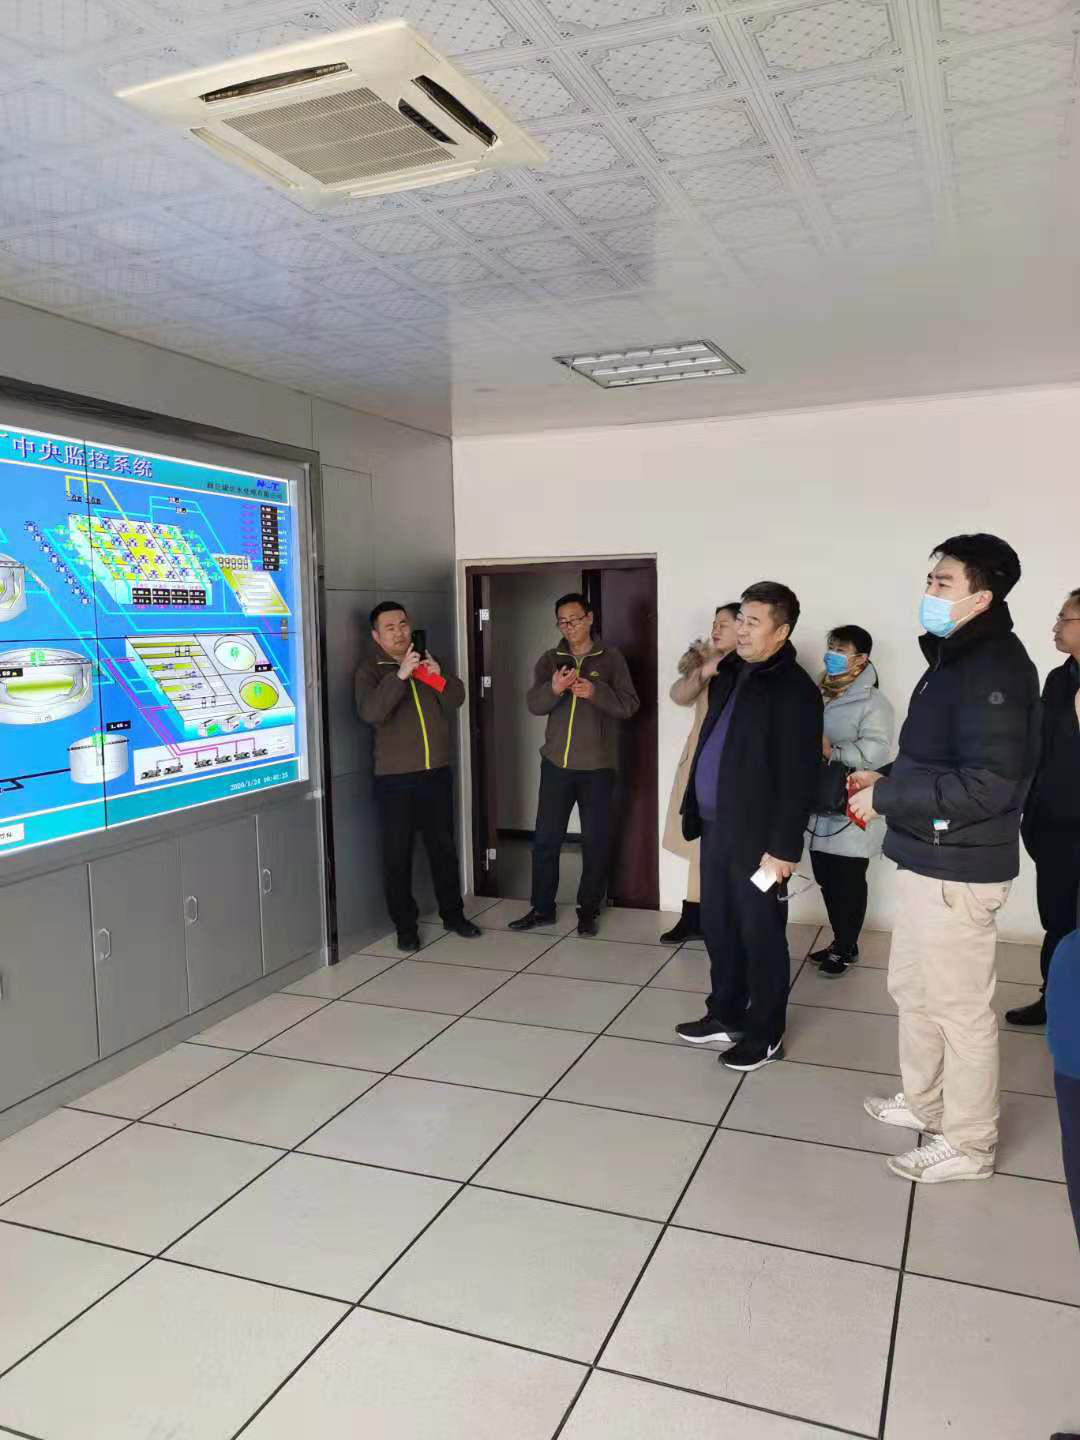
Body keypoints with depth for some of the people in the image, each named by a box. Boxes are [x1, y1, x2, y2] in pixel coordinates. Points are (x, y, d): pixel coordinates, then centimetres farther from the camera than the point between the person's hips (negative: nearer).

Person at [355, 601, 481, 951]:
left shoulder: (426, 660, 12)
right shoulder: (370, 669, -3)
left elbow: (455, 701, 6)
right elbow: (370, 712, -21)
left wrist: (440, 677, -14)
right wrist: (400, 675, -30)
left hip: (437, 773, 4)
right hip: (394, 779, -4)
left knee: (443, 847, 13)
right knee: (398, 854, 2)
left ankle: (453, 914, 27)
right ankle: (405, 926, 15)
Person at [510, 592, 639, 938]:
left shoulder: (611, 658, 1)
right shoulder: (549, 660, 7)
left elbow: (629, 705, -6)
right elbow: (534, 705, -5)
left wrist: (595, 692, -23)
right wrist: (553, 689, -27)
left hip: (597, 765, -2)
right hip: (556, 763, 2)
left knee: (595, 840, 5)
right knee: (545, 838, 6)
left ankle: (588, 910, 19)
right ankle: (542, 908, 19)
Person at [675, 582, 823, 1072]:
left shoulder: (794, 689, -14)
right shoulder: (730, 674, 11)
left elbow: (799, 775, -17)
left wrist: (783, 847, -19)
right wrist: (697, 812, 13)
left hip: (756, 835, -8)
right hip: (717, 826, 8)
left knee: (760, 936, 6)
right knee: (717, 928, 17)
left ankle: (766, 1033, 21)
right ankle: (727, 1016, 33)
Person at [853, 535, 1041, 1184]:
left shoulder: (994, 668, -20)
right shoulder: (959, 657, 12)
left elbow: (986, 785, -27)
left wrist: (883, 799, -21)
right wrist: (888, 777, 7)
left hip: (956, 867, -10)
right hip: (929, 857, 10)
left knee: (960, 1008, 4)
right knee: (913, 987, 22)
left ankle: (968, 1144, 21)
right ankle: (924, 1103, 40)